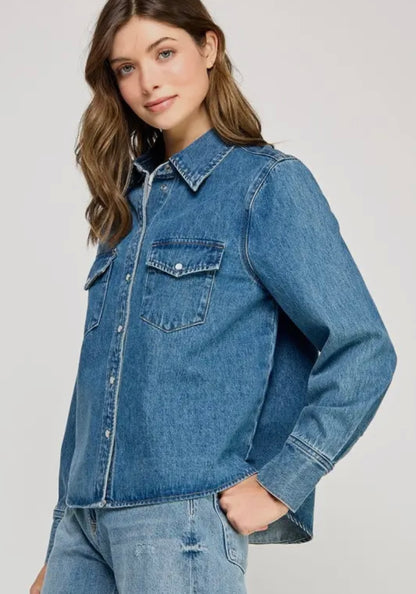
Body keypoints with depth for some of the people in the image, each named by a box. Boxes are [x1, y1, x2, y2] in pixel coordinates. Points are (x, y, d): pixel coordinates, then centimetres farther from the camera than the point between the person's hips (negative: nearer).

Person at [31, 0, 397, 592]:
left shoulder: (269, 182, -5)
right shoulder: (129, 200, 13)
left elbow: (363, 352, -11)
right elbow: (97, 382, 13)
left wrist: (276, 485, -13)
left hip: (184, 524, -6)